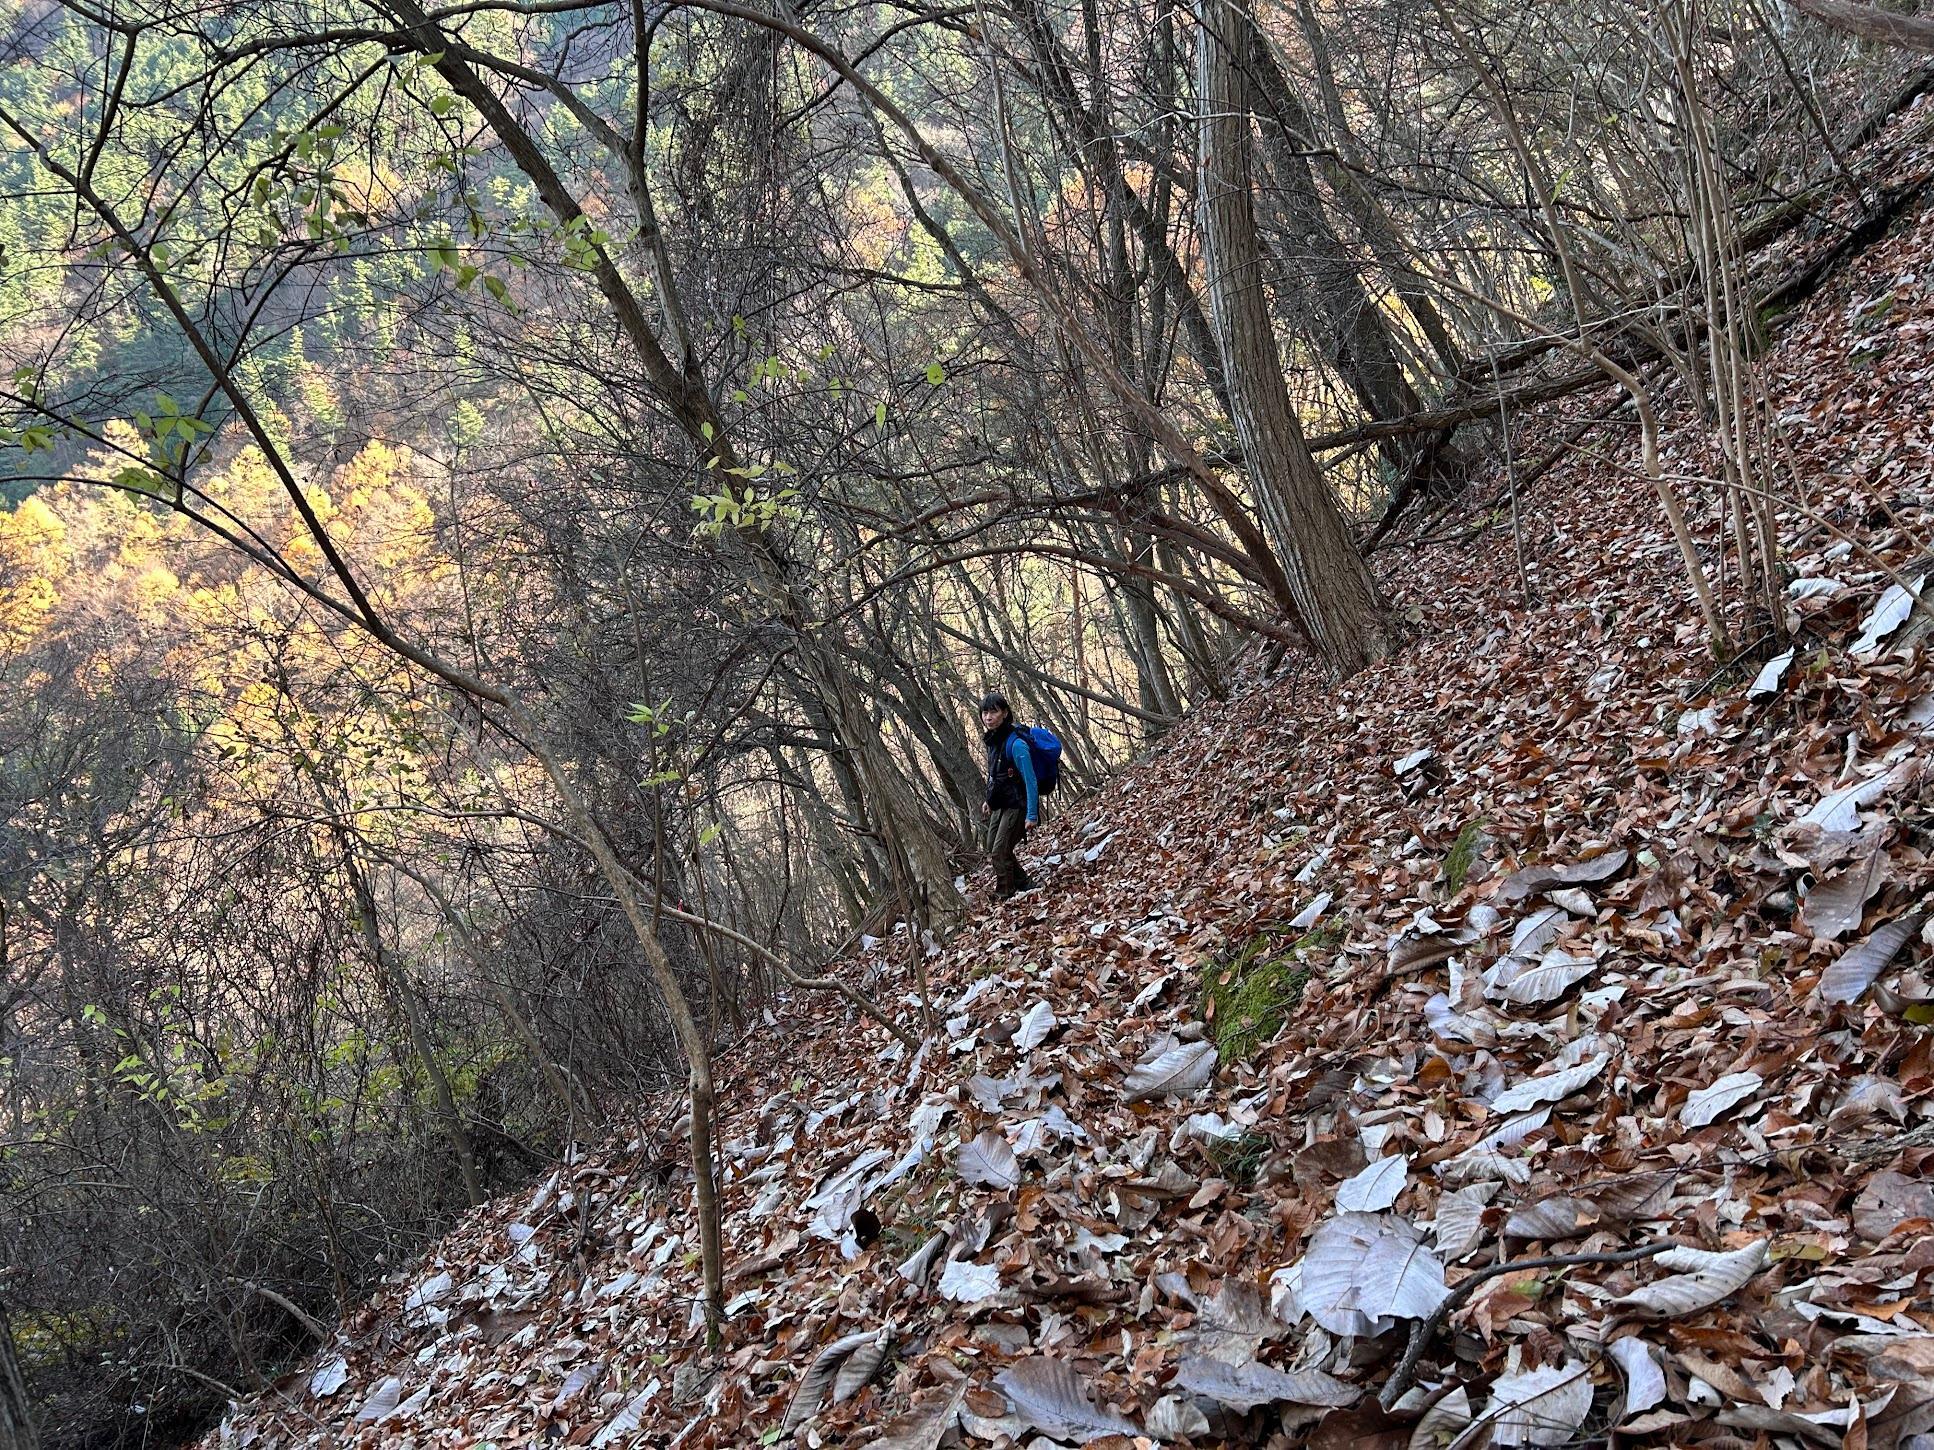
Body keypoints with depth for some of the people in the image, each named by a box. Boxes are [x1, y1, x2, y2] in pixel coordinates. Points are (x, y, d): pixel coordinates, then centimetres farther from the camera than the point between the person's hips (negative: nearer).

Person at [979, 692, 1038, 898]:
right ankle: (1025, 887, 29)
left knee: (1000, 852, -10)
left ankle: (1005, 897, 1)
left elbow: (1030, 781, -23)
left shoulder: (1015, 744, -24)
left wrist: (1032, 815, -25)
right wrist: (989, 800, 21)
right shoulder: (992, 740, 3)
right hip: (1000, 806, 9)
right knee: (997, 850, 16)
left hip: (1016, 807, -9)